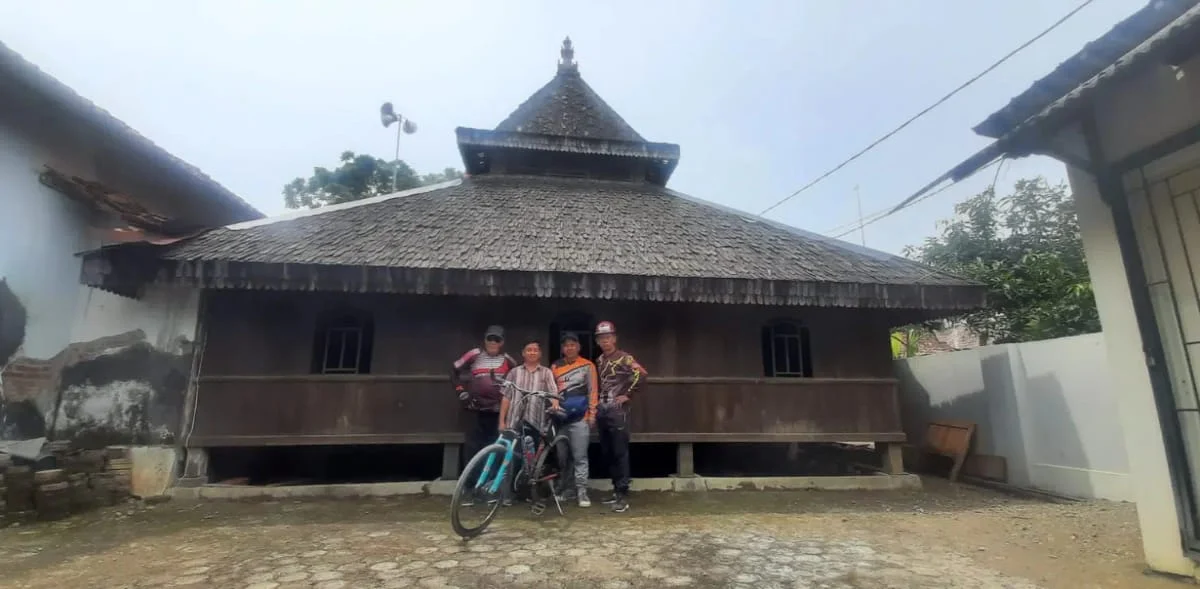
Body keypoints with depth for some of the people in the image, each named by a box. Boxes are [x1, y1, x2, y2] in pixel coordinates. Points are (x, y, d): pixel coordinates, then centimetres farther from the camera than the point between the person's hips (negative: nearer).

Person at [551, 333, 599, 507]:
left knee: (580, 457, -3)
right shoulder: (555, 366, 11)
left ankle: (582, 491, 5)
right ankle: (563, 488, 25)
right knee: (561, 456, 10)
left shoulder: (588, 366, 3)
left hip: (580, 418, -3)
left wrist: (592, 414, -4)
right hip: (560, 418, 3)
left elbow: (593, 391, 1)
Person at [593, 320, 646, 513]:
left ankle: (623, 495, -1)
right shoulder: (599, 361, 14)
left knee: (620, 453, -6)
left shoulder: (624, 358, -8)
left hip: (618, 411, -7)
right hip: (602, 412, 8)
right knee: (608, 454, 12)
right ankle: (616, 490, 23)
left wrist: (628, 395, -16)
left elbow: (641, 374, -21)